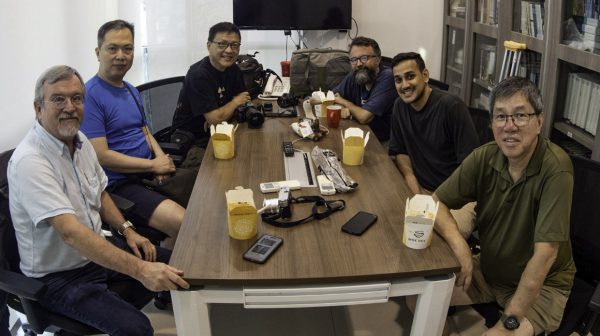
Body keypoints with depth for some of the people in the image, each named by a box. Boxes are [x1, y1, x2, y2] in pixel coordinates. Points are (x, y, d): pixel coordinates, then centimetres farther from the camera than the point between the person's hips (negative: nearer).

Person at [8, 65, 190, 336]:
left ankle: (113, 314, 26)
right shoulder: (29, 160, -26)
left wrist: (127, 231, 0)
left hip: (95, 250, 9)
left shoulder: (80, 141, 1)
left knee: (169, 263, 13)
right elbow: (70, 231, -36)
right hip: (58, 276, -8)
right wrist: (140, 270, -42)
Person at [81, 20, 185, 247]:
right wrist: (154, 165, -13)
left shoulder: (131, 90, 16)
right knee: (185, 225, -25)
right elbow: (101, 156, -18)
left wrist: (161, 157, -2)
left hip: (148, 172, 9)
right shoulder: (90, 95, -13)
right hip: (117, 184, -9)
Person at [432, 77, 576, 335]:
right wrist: (460, 246, -23)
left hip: (541, 284, -4)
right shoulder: (484, 158, -11)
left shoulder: (555, 168, -26)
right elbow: (436, 202, -5)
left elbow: (545, 253, -28)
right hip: (488, 269, 5)